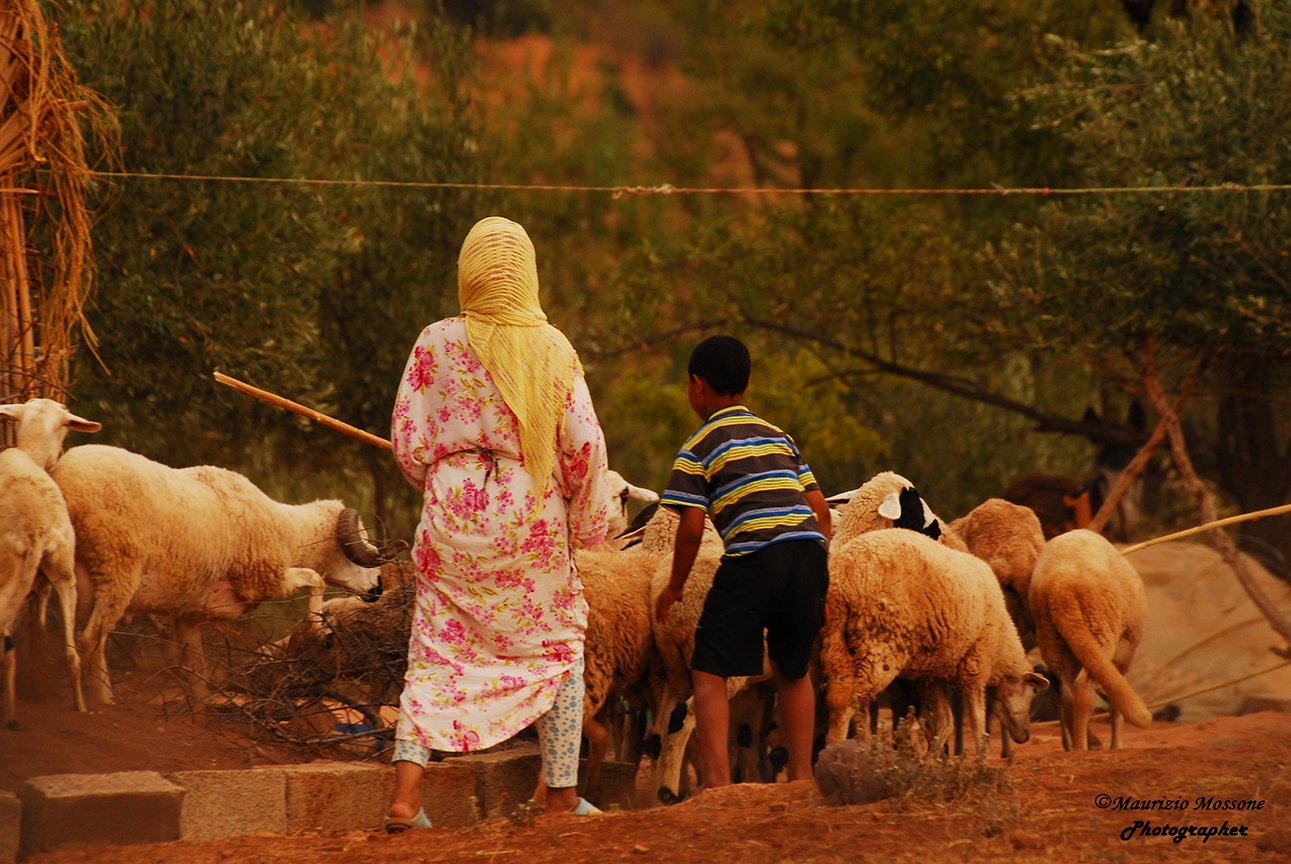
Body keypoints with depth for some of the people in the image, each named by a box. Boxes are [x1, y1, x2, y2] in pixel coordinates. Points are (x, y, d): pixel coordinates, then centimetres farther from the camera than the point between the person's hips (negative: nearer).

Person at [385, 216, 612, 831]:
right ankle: (562, 798, 14)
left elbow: (408, 439, 0)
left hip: (452, 515, 1)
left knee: (437, 650, 6)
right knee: (557, 647, 14)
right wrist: (590, 516, 11)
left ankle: (405, 797, -6)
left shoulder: (437, 343, -3)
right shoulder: (552, 349, -4)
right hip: (531, 517, -1)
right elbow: (585, 444, -4)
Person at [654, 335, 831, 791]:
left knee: (709, 672, 2)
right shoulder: (779, 437, 24)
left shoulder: (698, 448, 8)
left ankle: (716, 777, -11)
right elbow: (820, 509, 19)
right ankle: (801, 772, 18)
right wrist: (818, 582, 25)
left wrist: (674, 587, 15)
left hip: (753, 557, -5)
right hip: (809, 552, 5)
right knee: (792, 669, 22)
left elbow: (691, 529, 1)